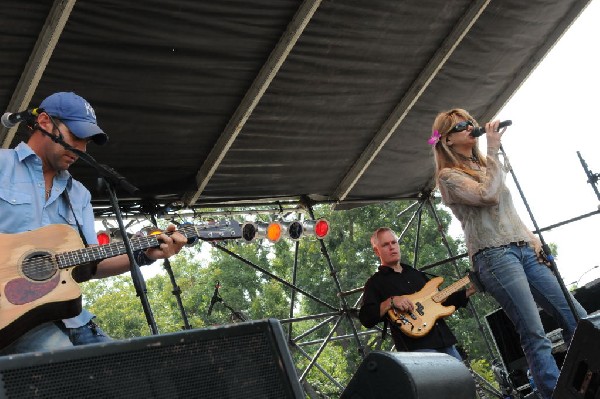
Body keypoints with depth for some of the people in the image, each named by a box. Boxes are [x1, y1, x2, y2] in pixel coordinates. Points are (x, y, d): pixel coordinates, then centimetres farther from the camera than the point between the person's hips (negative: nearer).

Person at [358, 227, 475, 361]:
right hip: (417, 346, -7)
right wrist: (391, 302, -20)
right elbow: (365, 318, -9)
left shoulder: (416, 274, 23)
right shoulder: (375, 282, 4)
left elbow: (441, 302, 27)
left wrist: (469, 291, 17)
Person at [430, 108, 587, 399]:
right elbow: (488, 195, -18)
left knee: (578, 319, 0)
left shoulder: (486, 165, 24)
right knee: (535, 336, -16)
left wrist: (532, 238, 11)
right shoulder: (448, 175, -1)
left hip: (525, 249, 8)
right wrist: (493, 150, -10)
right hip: (494, 255, -8)